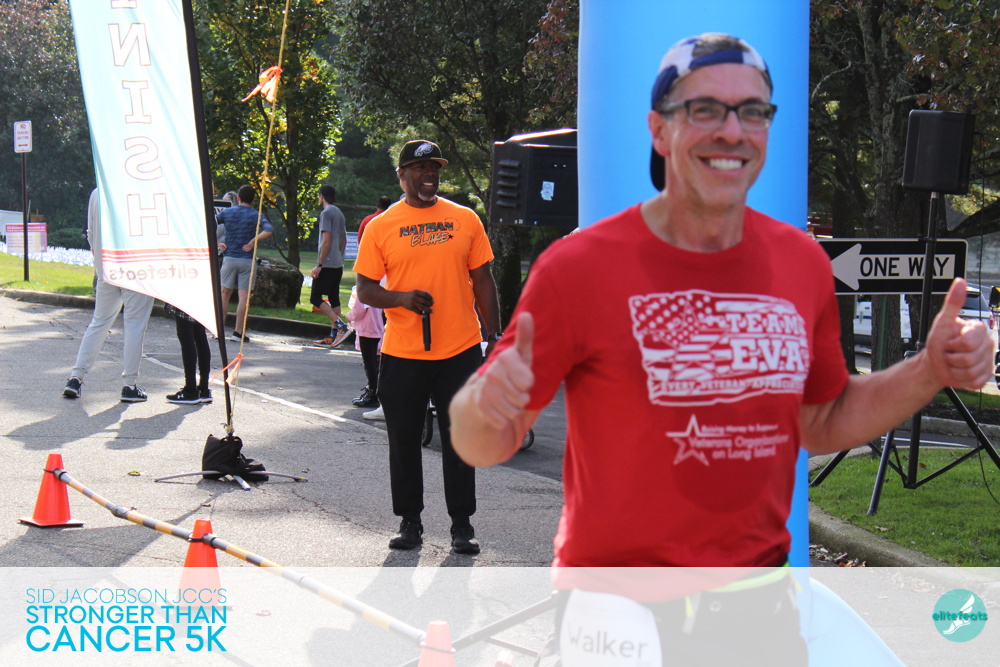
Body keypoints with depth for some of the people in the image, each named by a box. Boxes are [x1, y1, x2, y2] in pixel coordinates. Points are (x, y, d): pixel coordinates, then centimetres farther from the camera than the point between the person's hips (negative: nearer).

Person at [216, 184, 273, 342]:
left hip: (229, 258, 2)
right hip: (247, 260, -2)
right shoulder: (255, 215, -1)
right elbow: (269, 230, -18)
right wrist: (253, 242, -12)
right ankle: (238, 331, -2)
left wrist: (218, 244, -2)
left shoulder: (226, 212, 4)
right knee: (244, 296, 0)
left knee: (225, 293, 11)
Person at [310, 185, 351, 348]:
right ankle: (333, 335, 6)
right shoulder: (339, 213, 17)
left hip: (327, 265, -9)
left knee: (316, 298, -8)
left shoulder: (326, 213, -10)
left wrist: (319, 265, -17)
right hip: (338, 264, 9)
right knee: (334, 299, 8)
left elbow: (326, 240, -17)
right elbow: (344, 240, 21)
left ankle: (341, 325, -20)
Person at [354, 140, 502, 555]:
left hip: (461, 350, 1)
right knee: (404, 440, 7)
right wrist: (402, 298, -17)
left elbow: (482, 280, 11)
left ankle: (462, 525, 14)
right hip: (402, 353, -1)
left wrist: (494, 337, 5)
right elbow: (365, 289, 2)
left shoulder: (465, 220, 7)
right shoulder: (381, 227, 2)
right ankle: (409, 522, 20)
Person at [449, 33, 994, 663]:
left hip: (760, 598, 4)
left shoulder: (803, 262, 2)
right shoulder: (578, 266, -12)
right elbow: (482, 444, -9)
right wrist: (486, 405, -31)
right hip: (618, 608, -4)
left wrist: (930, 372, 1)